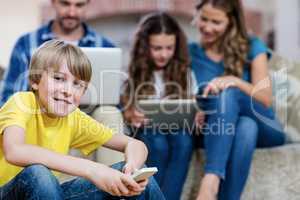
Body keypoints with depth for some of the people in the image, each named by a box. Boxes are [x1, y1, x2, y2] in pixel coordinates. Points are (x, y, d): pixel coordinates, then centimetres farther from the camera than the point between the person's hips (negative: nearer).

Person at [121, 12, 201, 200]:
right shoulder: (133, 75, 4)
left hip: (177, 129, 1)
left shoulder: (186, 74, 9)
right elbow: (124, 112, 4)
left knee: (184, 142, -33)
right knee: (159, 145, -34)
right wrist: (131, 117, -20)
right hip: (145, 130, -1)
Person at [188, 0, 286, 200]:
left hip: (263, 129, -1)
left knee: (227, 93, -33)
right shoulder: (189, 53, 8)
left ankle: (211, 180, -49)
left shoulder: (252, 47, 3)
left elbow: (266, 99, -7)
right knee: (246, 128, -36)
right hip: (218, 133, 1)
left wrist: (235, 81, -25)